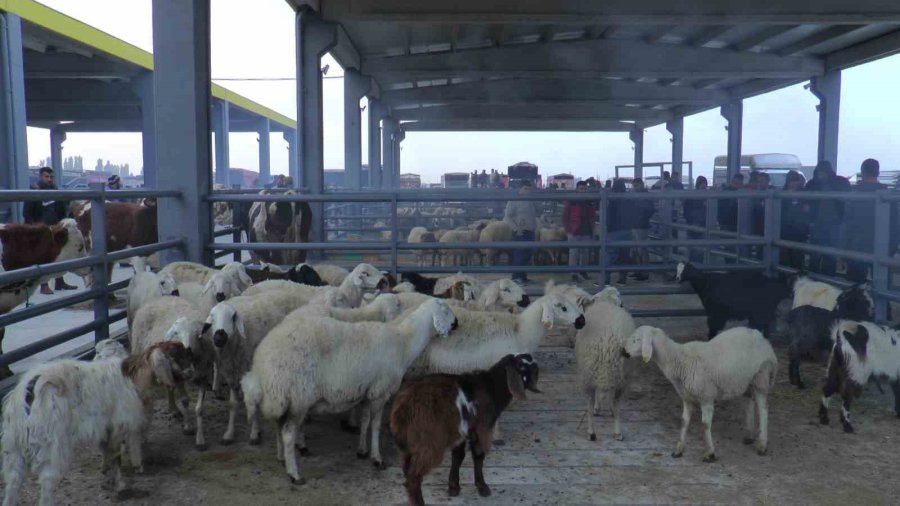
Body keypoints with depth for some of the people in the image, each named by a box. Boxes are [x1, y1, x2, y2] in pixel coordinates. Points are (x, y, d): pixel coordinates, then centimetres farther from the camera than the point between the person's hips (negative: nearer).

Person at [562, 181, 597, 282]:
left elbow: (593, 215, 17)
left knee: (585, 252, 9)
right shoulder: (571, 201, -2)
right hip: (574, 232, -4)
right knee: (574, 253, -5)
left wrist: (591, 227, 7)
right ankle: (574, 274, -2)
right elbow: (565, 216, -2)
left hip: (587, 232, 4)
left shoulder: (590, 202, 10)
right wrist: (568, 229, -8)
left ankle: (583, 270, 25)